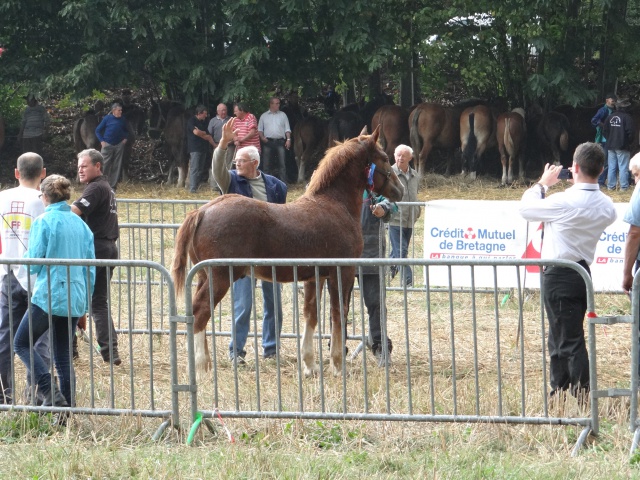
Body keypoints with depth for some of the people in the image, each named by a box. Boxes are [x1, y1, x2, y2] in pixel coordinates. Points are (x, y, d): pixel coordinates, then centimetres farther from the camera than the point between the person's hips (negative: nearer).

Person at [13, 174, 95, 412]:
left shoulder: (43, 222, -9)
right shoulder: (80, 224, 8)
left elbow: (33, 263, -11)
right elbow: (91, 267, 11)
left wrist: (26, 256, 13)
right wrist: (85, 299, 20)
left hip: (48, 296, -6)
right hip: (75, 299, 6)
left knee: (22, 343, 6)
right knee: (63, 353, 13)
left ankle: (51, 392, -11)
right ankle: (68, 407, 9)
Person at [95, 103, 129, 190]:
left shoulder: (122, 120, 6)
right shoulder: (107, 118, -4)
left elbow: (126, 130, 23)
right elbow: (98, 130, 1)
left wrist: (125, 138, 6)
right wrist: (102, 141, -7)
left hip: (119, 145, 4)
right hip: (107, 145, -4)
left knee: (117, 166, 4)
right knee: (105, 165, -6)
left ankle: (113, 186, 11)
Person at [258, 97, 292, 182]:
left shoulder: (283, 115, 13)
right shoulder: (264, 116, 12)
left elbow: (287, 129, 10)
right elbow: (259, 129, 12)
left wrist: (288, 139, -3)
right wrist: (262, 137, -6)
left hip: (280, 141, 0)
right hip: (268, 142, 0)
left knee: (282, 163, -7)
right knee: (266, 164, 0)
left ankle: (283, 182, -8)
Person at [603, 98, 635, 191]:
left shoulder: (610, 117, 4)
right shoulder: (627, 117, -13)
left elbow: (605, 131, 10)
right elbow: (630, 132, -14)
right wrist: (629, 142, 2)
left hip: (611, 146, 5)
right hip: (623, 147, -5)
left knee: (612, 167, 10)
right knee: (623, 167, -2)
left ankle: (611, 185, 11)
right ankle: (624, 186, -3)